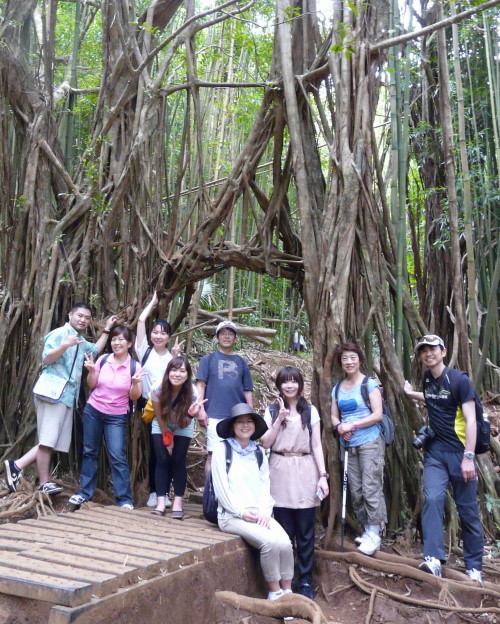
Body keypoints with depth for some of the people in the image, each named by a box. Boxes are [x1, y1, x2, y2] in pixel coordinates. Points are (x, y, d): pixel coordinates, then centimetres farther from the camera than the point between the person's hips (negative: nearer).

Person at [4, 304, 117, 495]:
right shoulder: (58, 334, -4)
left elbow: (96, 350, 40)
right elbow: (46, 358, -12)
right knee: (48, 439, -8)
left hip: (68, 397, 9)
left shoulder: (81, 342, 23)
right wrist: (65, 346, -26)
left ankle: (16, 465, 8)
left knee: (52, 441, 6)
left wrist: (107, 329, 34)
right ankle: (45, 483, -3)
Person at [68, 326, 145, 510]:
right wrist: (91, 371, -14)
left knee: (117, 456, -8)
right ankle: (85, 492, 23)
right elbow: (92, 385, 4)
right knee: (89, 452, 10)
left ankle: (124, 500, -1)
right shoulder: (103, 360, -4)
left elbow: (134, 396, -7)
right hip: (93, 411, 3)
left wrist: (135, 383, -26)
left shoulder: (134, 366, -10)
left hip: (117, 417, -3)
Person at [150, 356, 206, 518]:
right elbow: (160, 417, -14)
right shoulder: (158, 390, -29)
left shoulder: (192, 394, -30)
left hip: (182, 429, 0)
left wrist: (191, 414, -44)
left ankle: (178, 502, -4)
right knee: (162, 460, -11)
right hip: (161, 427, 0)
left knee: (179, 461, -10)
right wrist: (167, 439, -8)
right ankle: (161, 502, -8)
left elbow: (184, 424, -24)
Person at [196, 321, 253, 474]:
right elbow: (200, 385, 2)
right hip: (215, 416, -2)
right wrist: (201, 409, -7)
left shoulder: (241, 362, 15)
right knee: (213, 455, -1)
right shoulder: (208, 359, 8)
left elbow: (247, 391, 14)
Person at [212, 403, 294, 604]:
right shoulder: (222, 449, -1)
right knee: (270, 542, -27)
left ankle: (287, 592, -5)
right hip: (232, 515, -5)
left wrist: (264, 512, -6)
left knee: (285, 543, -21)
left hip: (258, 514, 5)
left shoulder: (259, 453, 16)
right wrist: (241, 512, -12)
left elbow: (265, 486, 11)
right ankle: (274, 593, -9)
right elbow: (221, 486, -7)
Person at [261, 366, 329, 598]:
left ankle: (305, 581, 13)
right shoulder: (272, 411, 8)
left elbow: (316, 445, 4)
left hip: (305, 471, 0)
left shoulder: (310, 411, 7)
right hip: (280, 473, 0)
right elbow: (266, 443, 0)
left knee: (305, 532, 2)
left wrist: (323, 475, -3)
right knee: (284, 531, 2)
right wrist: (280, 419, -9)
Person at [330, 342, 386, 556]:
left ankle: (374, 535, 1)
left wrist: (352, 424, -15)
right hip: (347, 445, 6)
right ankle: (366, 530, 21)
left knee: (371, 488, -7)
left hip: (369, 443, -5)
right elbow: (334, 416, 14)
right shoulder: (337, 388, 12)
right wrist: (340, 427, -8)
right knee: (355, 490, 8)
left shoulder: (370, 384, -4)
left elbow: (377, 414, -10)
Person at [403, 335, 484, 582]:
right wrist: (411, 394, 26)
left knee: (468, 510, 3)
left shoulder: (460, 380, -10)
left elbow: (470, 420, -13)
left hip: (459, 452, -4)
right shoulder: (427, 378, 8)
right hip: (434, 452, 4)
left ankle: (473, 566, 16)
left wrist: (468, 457, -18)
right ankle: (433, 559, -18)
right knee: (432, 499, -14)